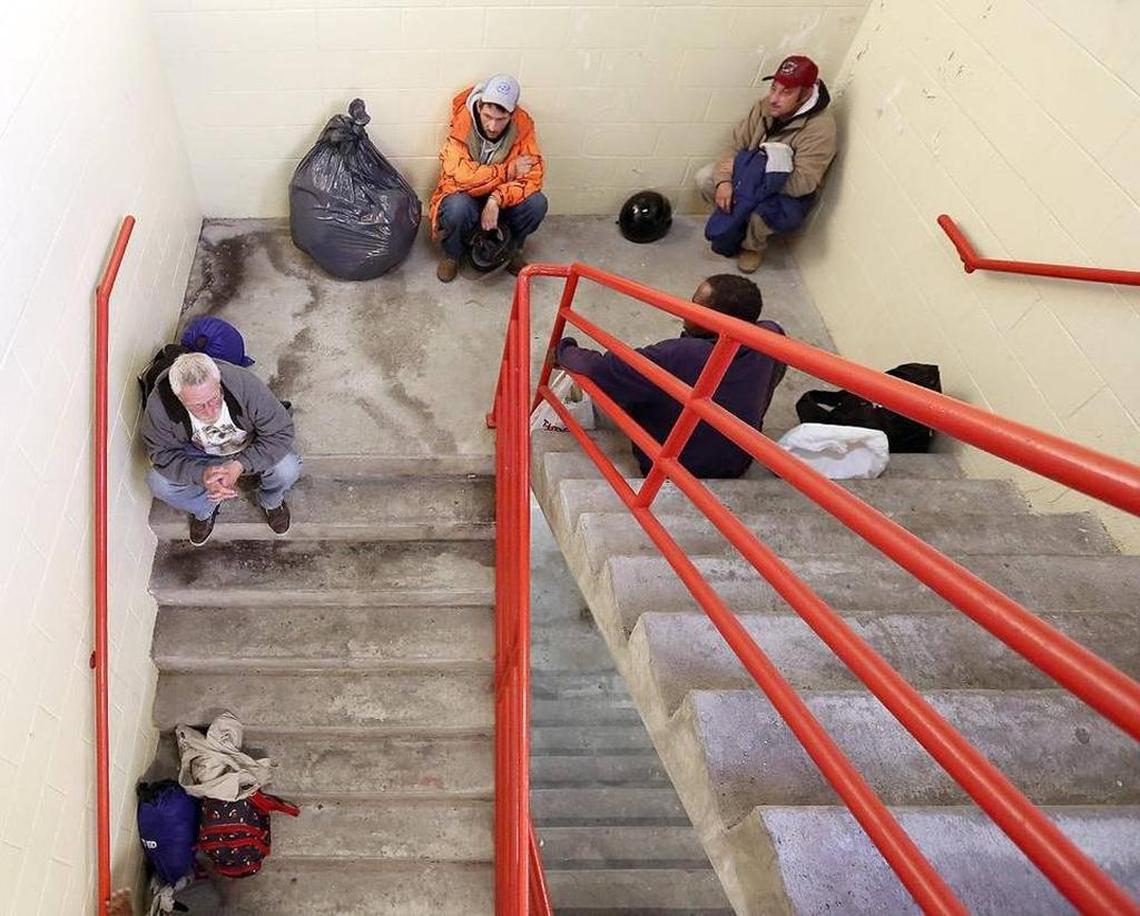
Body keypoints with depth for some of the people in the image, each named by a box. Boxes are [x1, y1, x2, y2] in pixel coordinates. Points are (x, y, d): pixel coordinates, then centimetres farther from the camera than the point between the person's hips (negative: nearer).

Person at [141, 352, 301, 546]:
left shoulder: (246, 384, -37)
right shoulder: (159, 403, -33)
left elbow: (281, 432, -28)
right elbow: (161, 452, -19)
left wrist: (240, 465, -40)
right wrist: (201, 474, -38)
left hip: (249, 448, -1)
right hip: (199, 454, 1)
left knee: (287, 469, -28)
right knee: (158, 483, -21)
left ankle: (271, 501, 11)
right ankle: (204, 509, 13)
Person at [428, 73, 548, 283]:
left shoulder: (522, 125, -16)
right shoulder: (461, 124, -23)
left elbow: (533, 176, -21)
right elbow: (461, 176, -32)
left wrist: (496, 200, -34)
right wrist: (508, 171, -28)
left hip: (501, 201, 3)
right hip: (465, 197, -3)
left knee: (537, 203, -25)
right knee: (458, 208, -36)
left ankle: (513, 250, 5)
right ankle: (452, 255, -3)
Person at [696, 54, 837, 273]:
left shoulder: (820, 128, -29)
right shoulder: (766, 106, -12)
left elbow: (802, 184, -33)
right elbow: (736, 146, -7)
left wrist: (740, 170, -32)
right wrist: (724, 180, -30)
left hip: (788, 195, -6)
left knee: (760, 214, -37)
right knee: (704, 178, -13)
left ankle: (753, 246, 0)